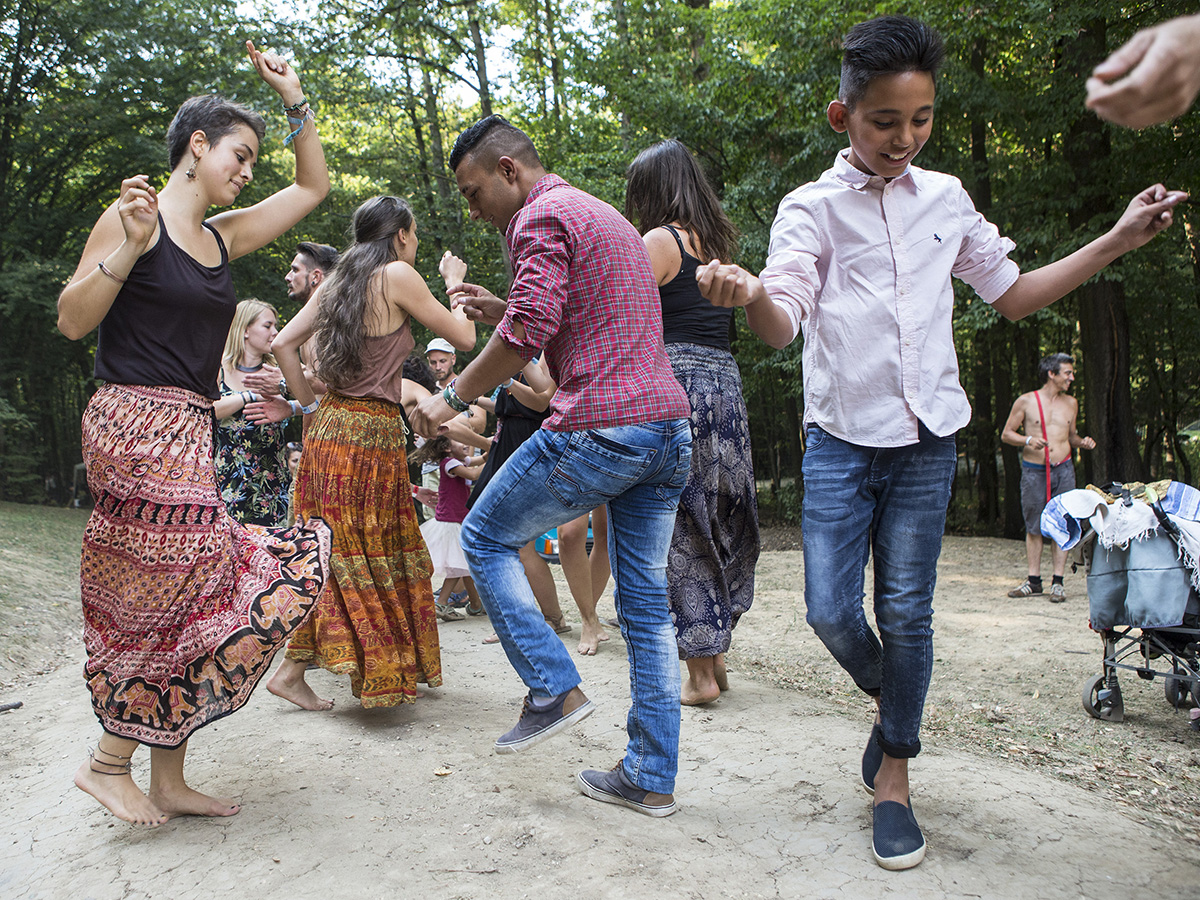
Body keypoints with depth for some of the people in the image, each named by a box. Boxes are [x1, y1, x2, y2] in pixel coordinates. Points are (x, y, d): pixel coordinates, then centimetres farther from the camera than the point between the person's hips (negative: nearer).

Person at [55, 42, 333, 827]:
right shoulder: (133, 217, -3)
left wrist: (295, 98, 21)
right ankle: (110, 762, 12)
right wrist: (130, 250, -19)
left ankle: (168, 781, 16)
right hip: (138, 426, -8)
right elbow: (72, 321, -7)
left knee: (187, 604, 7)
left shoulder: (224, 236, 16)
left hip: (188, 433, 8)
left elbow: (314, 186, 24)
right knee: (178, 601, -6)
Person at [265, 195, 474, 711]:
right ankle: (291, 671, 6)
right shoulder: (396, 275, -8)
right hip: (371, 431, -8)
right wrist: (455, 283, 12)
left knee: (332, 553, 15)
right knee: (364, 556, 2)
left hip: (330, 424, 8)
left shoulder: (337, 282, 12)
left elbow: (283, 345, 9)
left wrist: (310, 405, 15)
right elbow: (464, 338, -4)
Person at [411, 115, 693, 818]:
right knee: (646, 600, 10)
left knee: (487, 537, 11)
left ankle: (556, 689, 6)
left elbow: (530, 331, -18)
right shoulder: (608, 218, 26)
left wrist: (453, 397, -7)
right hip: (670, 425, 9)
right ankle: (653, 778, 15)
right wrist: (501, 310, 22)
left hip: (600, 429, -9)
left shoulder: (541, 216, -4)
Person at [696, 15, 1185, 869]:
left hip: (926, 441, 2)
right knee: (832, 611, -5)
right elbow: (783, 323, -17)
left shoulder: (946, 199, 9)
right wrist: (749, 295, -41)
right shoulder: (812, 207, -3)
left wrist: (1119, 239, 12)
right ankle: (888, 701, 28)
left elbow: (1013, 293, 19)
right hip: (841, 440, -2)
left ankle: (895, 771, 22)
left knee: (906, 613, 4)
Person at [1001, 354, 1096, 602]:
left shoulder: (1071, 403, 13)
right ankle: (1034, 580, 11)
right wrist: (1027, 440, -15)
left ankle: (1058, 582, 5)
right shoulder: (1026, 401, 1)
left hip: (1063, 470, 3)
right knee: (1033, 527, 2)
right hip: (1033, 471, -2)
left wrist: (1082, 442, 3)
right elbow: (1006, 434, 3)